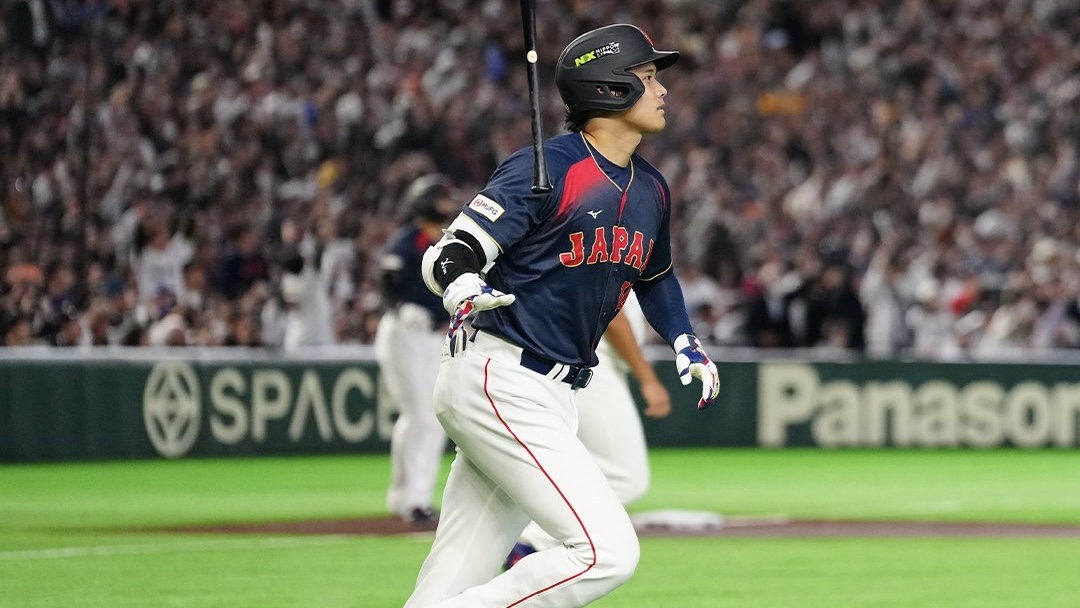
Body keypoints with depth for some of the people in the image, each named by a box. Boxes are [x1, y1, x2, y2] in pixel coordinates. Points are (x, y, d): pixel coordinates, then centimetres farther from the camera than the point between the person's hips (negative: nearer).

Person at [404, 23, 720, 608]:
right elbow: (448, 255, -15)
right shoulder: (548, 168, -12)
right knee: (607, 550, -18)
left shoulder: (650, 189, 13)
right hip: (498, 383, -8)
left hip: (550, 395, 8)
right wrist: (464, 289, -37)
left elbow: (654, 275, 33)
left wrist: (685, 343, 18)